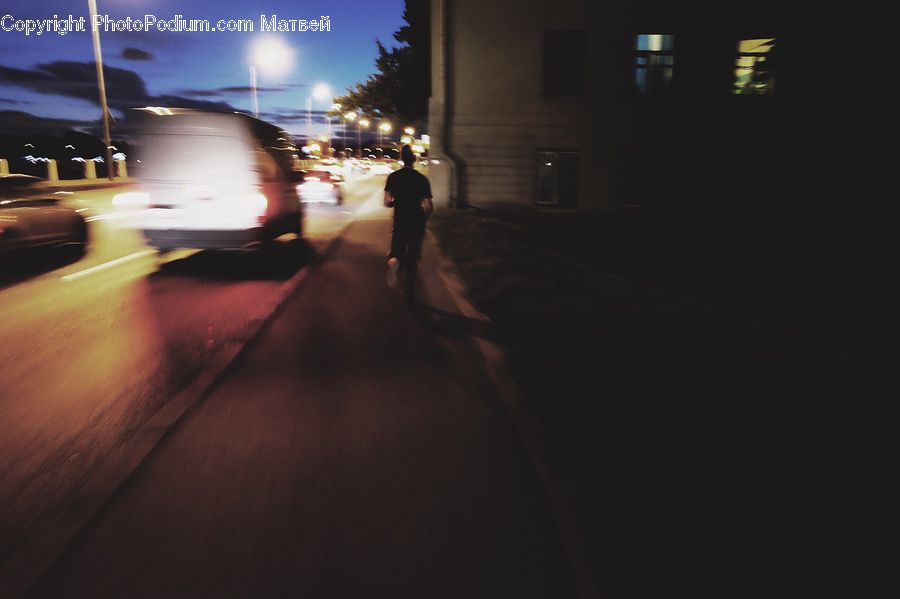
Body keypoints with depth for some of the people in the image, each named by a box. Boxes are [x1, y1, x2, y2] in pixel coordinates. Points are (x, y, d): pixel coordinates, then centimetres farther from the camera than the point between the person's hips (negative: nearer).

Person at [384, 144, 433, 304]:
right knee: (412, 259, 11)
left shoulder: (393, 177, -3)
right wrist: (423, 218, 8)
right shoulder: (422, 179, -8)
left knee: (397, 252, 17)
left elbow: (387, 202, -8)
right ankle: (409, 295, 11)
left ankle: (394, 261, -20)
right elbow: (428, 206, -13)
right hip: (417, 225, -1)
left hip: (399, 223, 1)